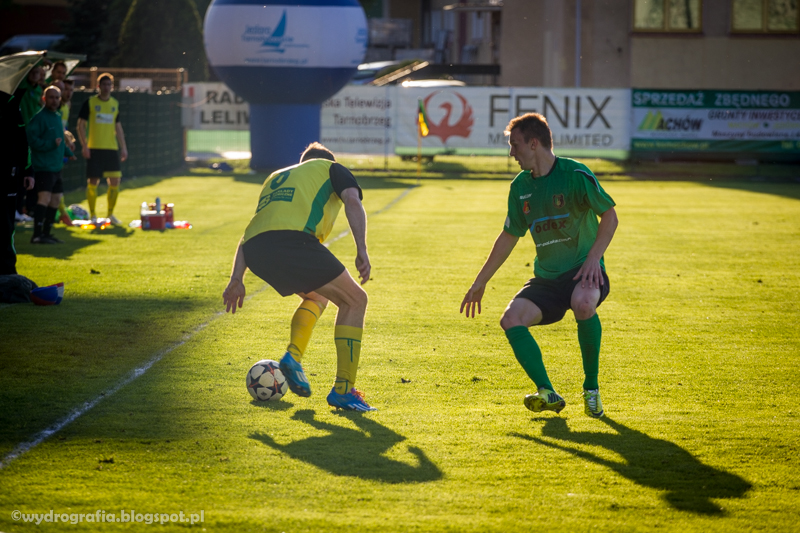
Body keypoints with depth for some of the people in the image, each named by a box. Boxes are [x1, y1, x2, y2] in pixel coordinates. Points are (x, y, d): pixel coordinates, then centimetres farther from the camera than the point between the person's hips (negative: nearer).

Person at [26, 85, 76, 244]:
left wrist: (68, 151, 29)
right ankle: (37, 235, -20)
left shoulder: (57, 116, 17)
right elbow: (31, 139, -19)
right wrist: (51, 144, -21)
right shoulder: (39, 117, -11)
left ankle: (46, 232, 21)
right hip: (43, 167, -9)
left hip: (56, 167, 9)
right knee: (44, 198, -18)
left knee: (55, 199, 12)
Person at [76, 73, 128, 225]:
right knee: (93, 181, -3)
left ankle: (111, 214, 12)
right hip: (94, 148, -3)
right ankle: (93, 216, 7)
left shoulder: (115, 104, 12)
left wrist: (123, 147, 12)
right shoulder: (90, 102, -1)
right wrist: (84, 145, -10)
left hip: (112, 149, 4)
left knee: (115, 181, -2)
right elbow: (81, 125, -1)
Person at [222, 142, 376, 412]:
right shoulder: (332, 169, 27)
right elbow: (353, 201, 5)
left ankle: (293, 356, 9)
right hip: (294, 239, -6)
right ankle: (343, 390, 3)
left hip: (254, 249, 6)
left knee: (317, 296, 31)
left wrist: (237, 278, 25)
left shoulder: (276, 177, 40)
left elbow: (251, 231, 31)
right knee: (354, 300, 9)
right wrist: (362, 250, -5)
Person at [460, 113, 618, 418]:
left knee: (583, 303, -38)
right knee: (511, 319, -20)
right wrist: (480, 282, 20)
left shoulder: (575, 174, -10)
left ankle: (591, 388, -19)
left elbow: (609, 216, -7)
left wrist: (594, 258, -21)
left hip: (583, 270, -6)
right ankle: (547, 393, -19)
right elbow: (509, 236, 18)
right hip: (546, 278, 6)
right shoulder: (520, 187, 8)